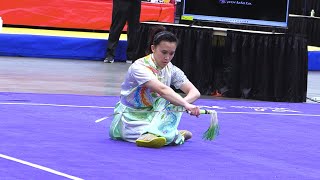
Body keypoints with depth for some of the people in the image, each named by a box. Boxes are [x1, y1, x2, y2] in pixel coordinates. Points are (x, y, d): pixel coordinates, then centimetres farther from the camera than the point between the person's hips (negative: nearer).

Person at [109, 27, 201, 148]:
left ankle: (151, 134, -27)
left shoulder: (171, 70, 0)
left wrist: (184, 102, -32)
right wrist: (186, 105, -48)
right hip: (129, 118, -7)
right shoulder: (139, 67, -22)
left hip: (152, 115, 7)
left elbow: (195, 92, -8)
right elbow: (162, 90, -37)